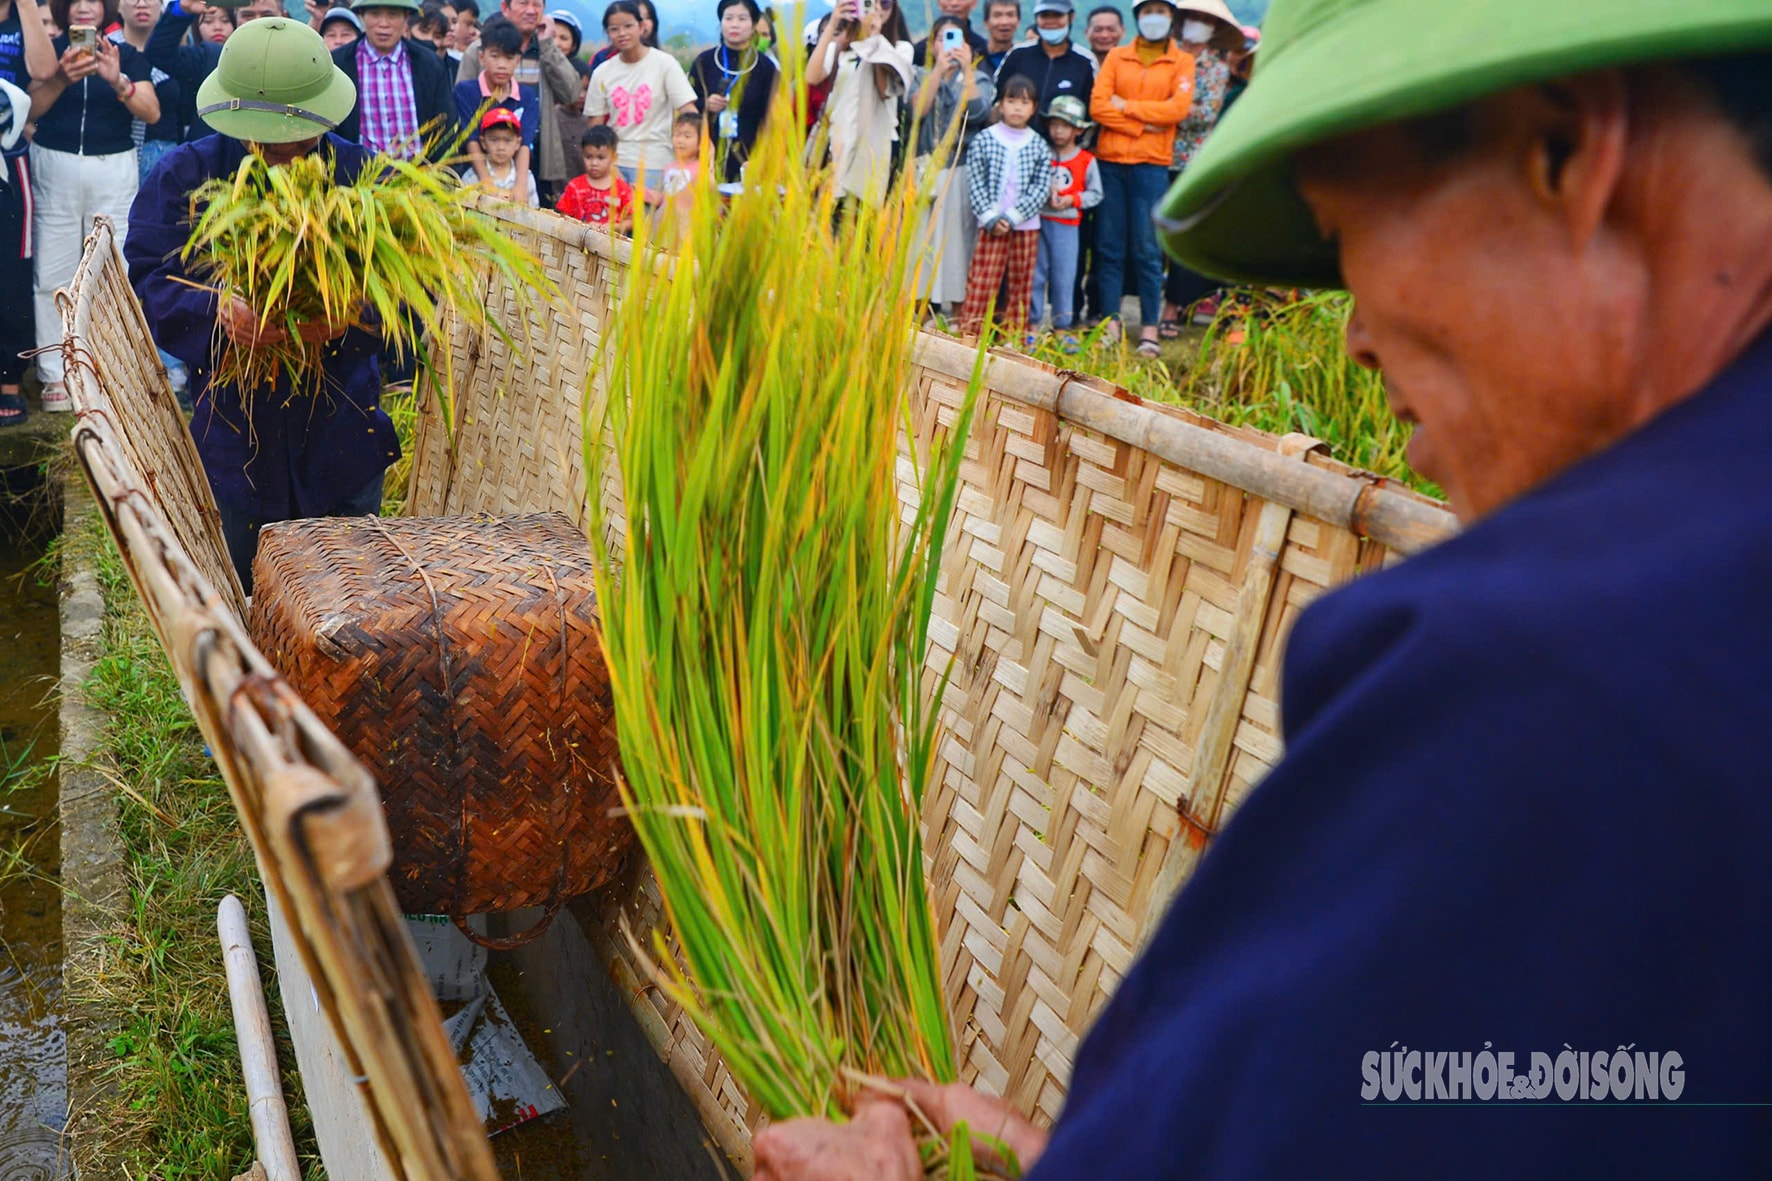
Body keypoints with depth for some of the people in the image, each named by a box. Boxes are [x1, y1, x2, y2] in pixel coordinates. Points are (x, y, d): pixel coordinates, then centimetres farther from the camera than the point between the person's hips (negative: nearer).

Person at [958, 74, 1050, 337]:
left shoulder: (1039, 146, 4)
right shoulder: (983, 140, 0)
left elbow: (1041, 188, -3)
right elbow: (975, 183, -3)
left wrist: (1013, 217, -13)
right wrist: (991, 217, -13)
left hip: (1026, 226, 2)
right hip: (991, 225, -2)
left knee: (1021, 285, 7)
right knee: (981, 282, -5)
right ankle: (968, 335, -1)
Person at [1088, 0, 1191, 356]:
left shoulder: (1182, 62, 8)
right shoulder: (1116, 57, 12)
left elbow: (1178, 108, -7)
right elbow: (1098, 105, 0)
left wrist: (1126, 106, -5)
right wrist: (1142, 125, -9)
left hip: (1152, 163, -2)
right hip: (1110, 159, 2)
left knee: (1147, 248, -4)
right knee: (1109, 245, 1)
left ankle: (1149, 326, 1)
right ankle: (1110, 321, 6)